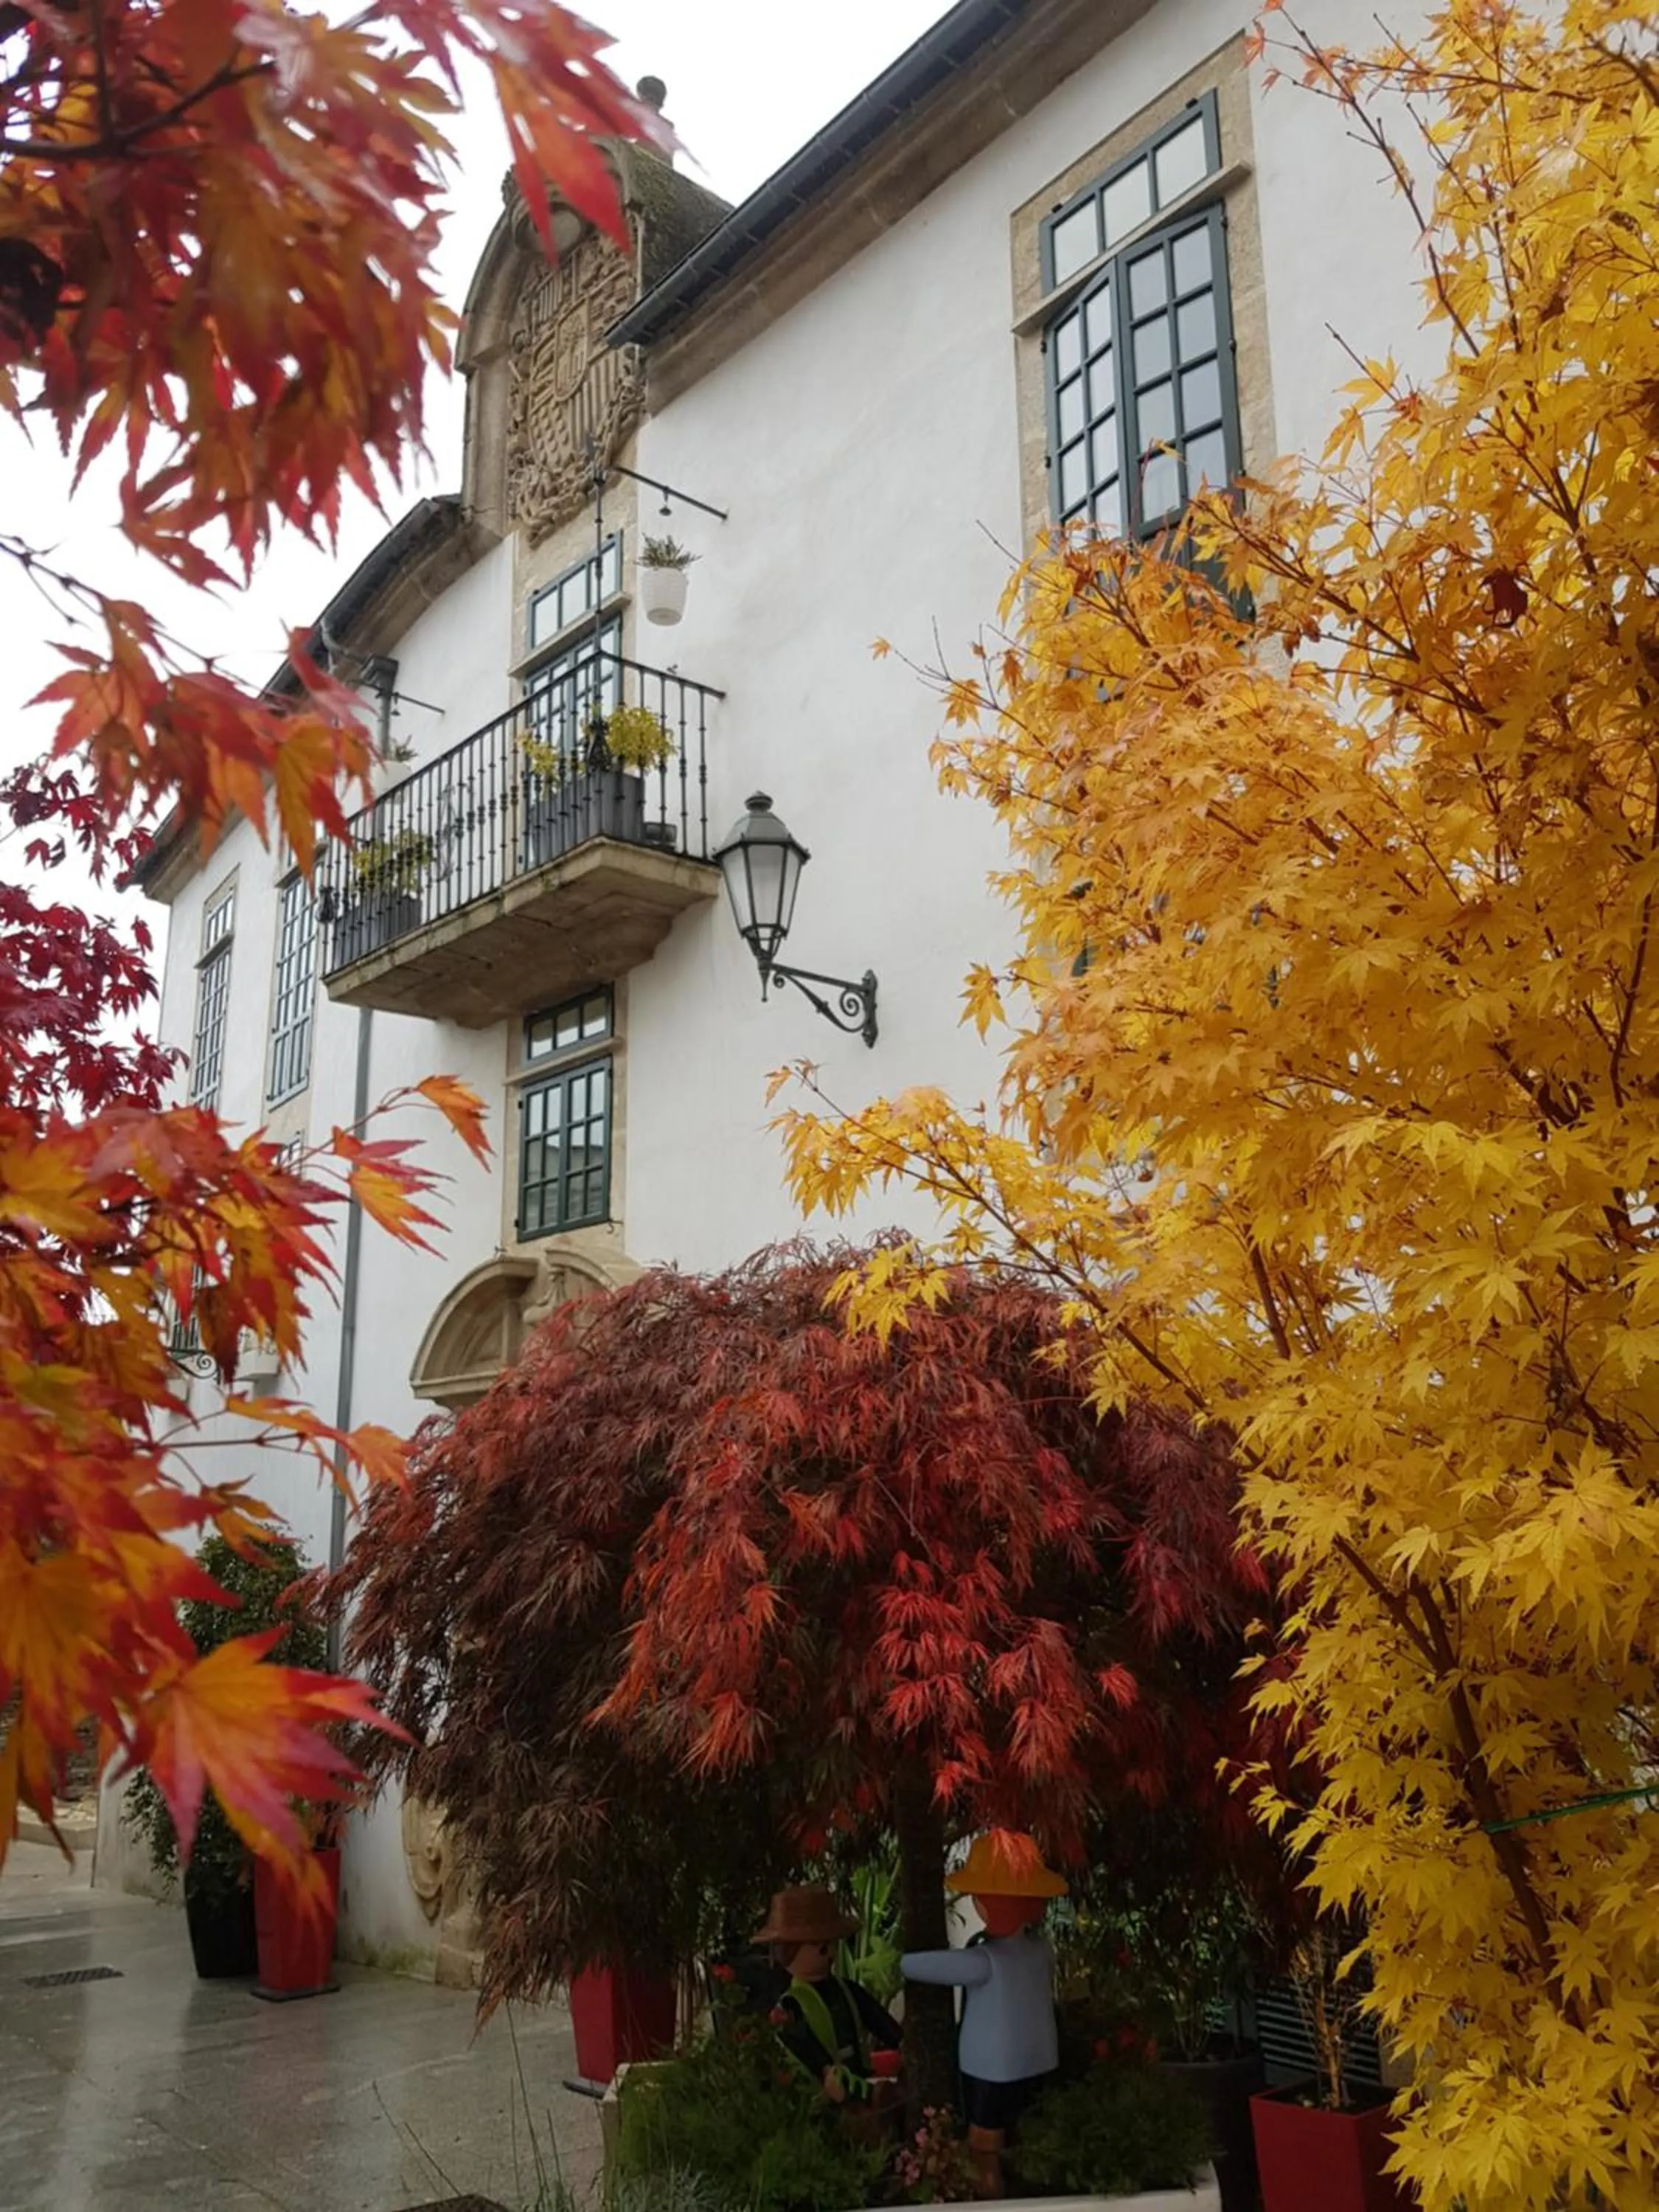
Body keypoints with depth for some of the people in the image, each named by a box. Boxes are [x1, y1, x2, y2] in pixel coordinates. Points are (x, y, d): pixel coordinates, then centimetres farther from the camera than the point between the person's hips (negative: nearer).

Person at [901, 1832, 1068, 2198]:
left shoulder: (984, 1961, -27)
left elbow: (909, 1965, -26)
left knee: (985, 2164, 12)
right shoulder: (1040, 1947, -7)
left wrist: (895, 1958, -4)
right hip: (1039, 2067, 6)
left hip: (995, 2075, -6)